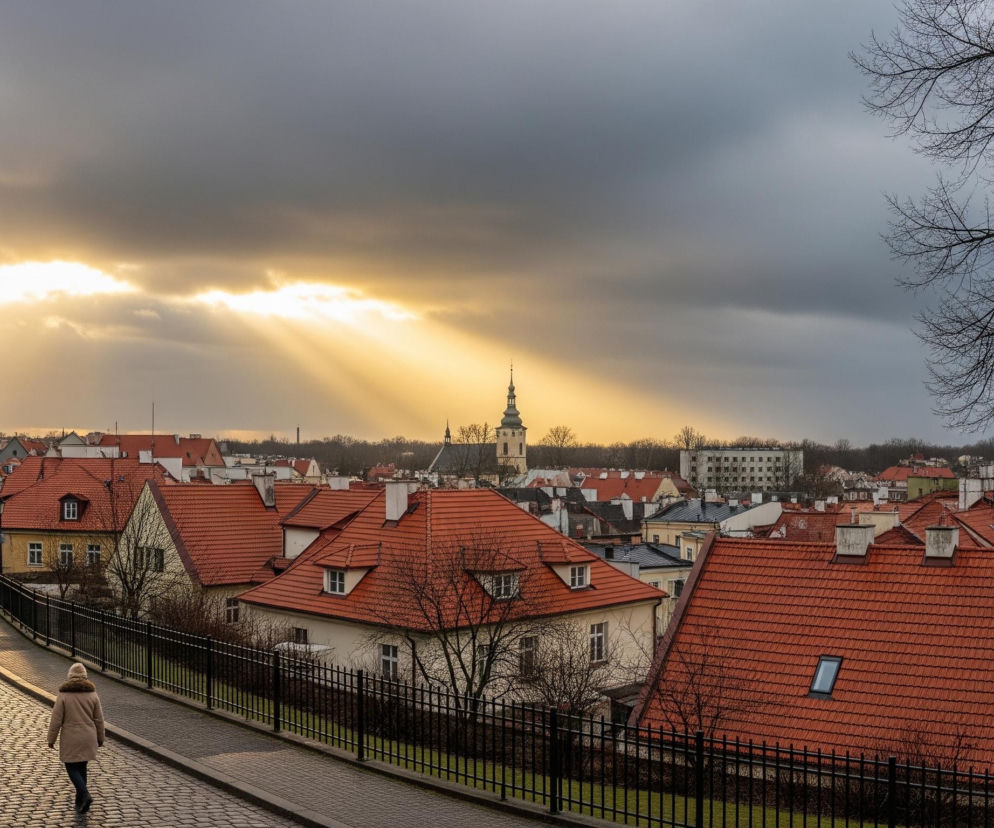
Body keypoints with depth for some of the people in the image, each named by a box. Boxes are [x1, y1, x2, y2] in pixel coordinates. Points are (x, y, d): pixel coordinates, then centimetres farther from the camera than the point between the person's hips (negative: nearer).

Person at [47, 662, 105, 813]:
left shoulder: (63, 695, -11)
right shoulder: (92, 694, -3)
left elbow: (56, 720, -10)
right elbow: (99, 719, 1)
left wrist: (51, 739, 1)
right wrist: (100, 738, 13)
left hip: (70, 740, -3)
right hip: (88, 738, 3)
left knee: (71, 768, 9)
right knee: (81, 767, 18)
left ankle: (85, 795, -11)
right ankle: (80, 801, 22)